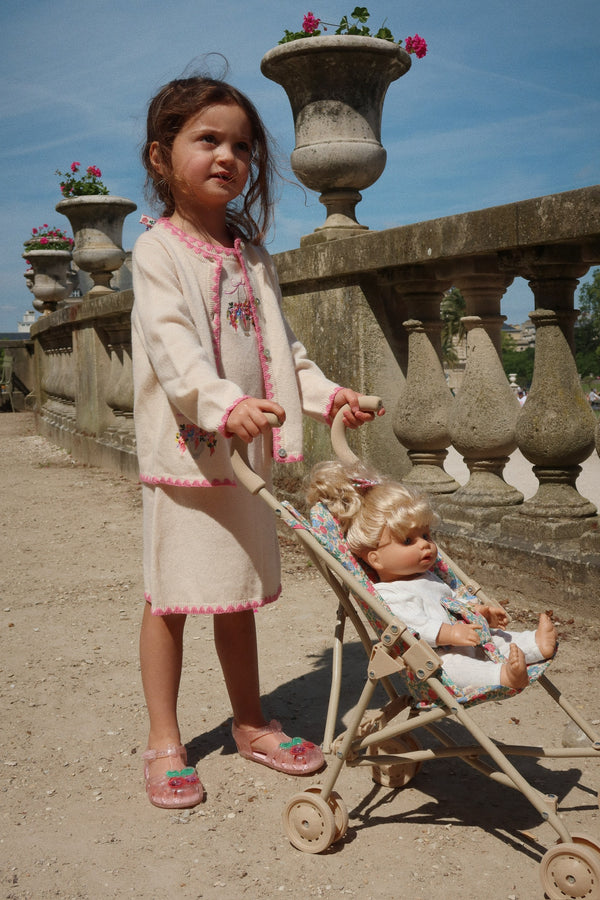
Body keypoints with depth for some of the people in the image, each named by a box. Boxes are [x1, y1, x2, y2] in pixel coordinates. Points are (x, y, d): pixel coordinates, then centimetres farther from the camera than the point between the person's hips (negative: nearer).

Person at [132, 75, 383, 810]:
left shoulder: (251, 256, 14)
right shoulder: (159, 249, -7)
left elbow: (280, 345, 15)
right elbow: (171, 345, -20)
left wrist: (325, 394, 0)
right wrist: (223, 404, -36)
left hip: (248, 452, 6)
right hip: (184, 450, -6)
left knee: (239, 593, 15)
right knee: (171, 596, 2)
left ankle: (250, 722, 28)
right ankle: (164, 740, 15)